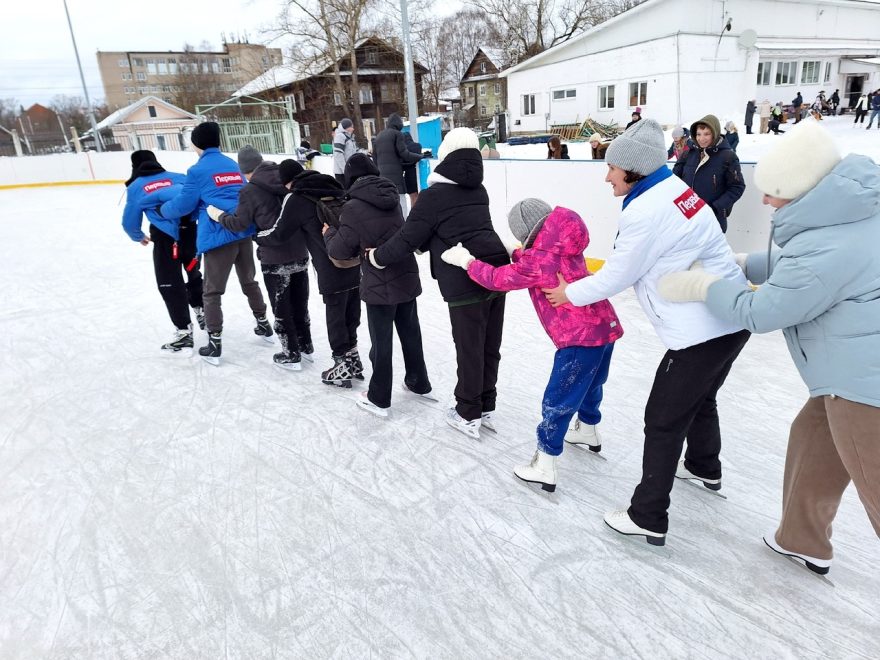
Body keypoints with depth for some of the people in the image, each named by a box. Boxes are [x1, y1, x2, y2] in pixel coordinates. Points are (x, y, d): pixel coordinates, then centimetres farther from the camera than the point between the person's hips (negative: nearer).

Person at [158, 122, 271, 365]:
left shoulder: (198, 170, -6)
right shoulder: (233, 165, 13)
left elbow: (183, 204, -2)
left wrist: (162, 210, 17)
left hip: (219, 237, -6)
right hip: (244, 232, 6)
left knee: (212, 292, 4)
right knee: (249, 281, 24)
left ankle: (214, 345, 6)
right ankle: (263, 324, 35)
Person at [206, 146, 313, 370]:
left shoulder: (250, 190, -10)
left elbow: (239, 223, -6)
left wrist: (219, 216, 11)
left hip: (274, 259, -5)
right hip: (300, 253, 5)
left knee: (281, 308, 8)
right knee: (300, 302, 19)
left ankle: (292, 355, 15)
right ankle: (305, 345, 31)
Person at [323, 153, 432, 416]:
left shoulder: (354, 207, -14)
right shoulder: (392, 199, 5)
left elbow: (341, 250, -8)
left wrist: (329, 233, 10)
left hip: (380, 285, -6)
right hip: (407, 277, 6)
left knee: (381, 341, 6)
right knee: (410, 332, 20)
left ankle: (379, 399, 19)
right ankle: (419, 382, 36)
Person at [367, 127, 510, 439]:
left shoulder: (435, 195, -8)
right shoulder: (478, 191, 14)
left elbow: (408, 237, -4)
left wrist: (377, 256, 12)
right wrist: (426, 244, 26)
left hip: (466, 282, -7)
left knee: (469, 350, 6)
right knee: (489, 347, 15)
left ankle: (469, 416, 21)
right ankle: (486, 408, 30)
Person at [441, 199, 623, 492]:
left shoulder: (537, 261, -16)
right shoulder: (564, 248, 9)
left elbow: (497, 279, -8)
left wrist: (466, 261, 4)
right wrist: (512, 254, 20)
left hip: (581, 338, -9)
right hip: (605, 326, 9)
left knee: (557, 403, 1)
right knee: (589, 385, 30)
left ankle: (544, 468, 10)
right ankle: (588, 430, 54)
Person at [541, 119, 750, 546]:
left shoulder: (646, 211, -20)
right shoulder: (675, 189, 9)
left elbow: (618, 275, -12)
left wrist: (570, 294, 3)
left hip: (701, 332, -10)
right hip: (732, 318, 10)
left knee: (664, 420, 1)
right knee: (699, 398, 29)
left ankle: (648, 519, 13)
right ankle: (704, 468, 53)